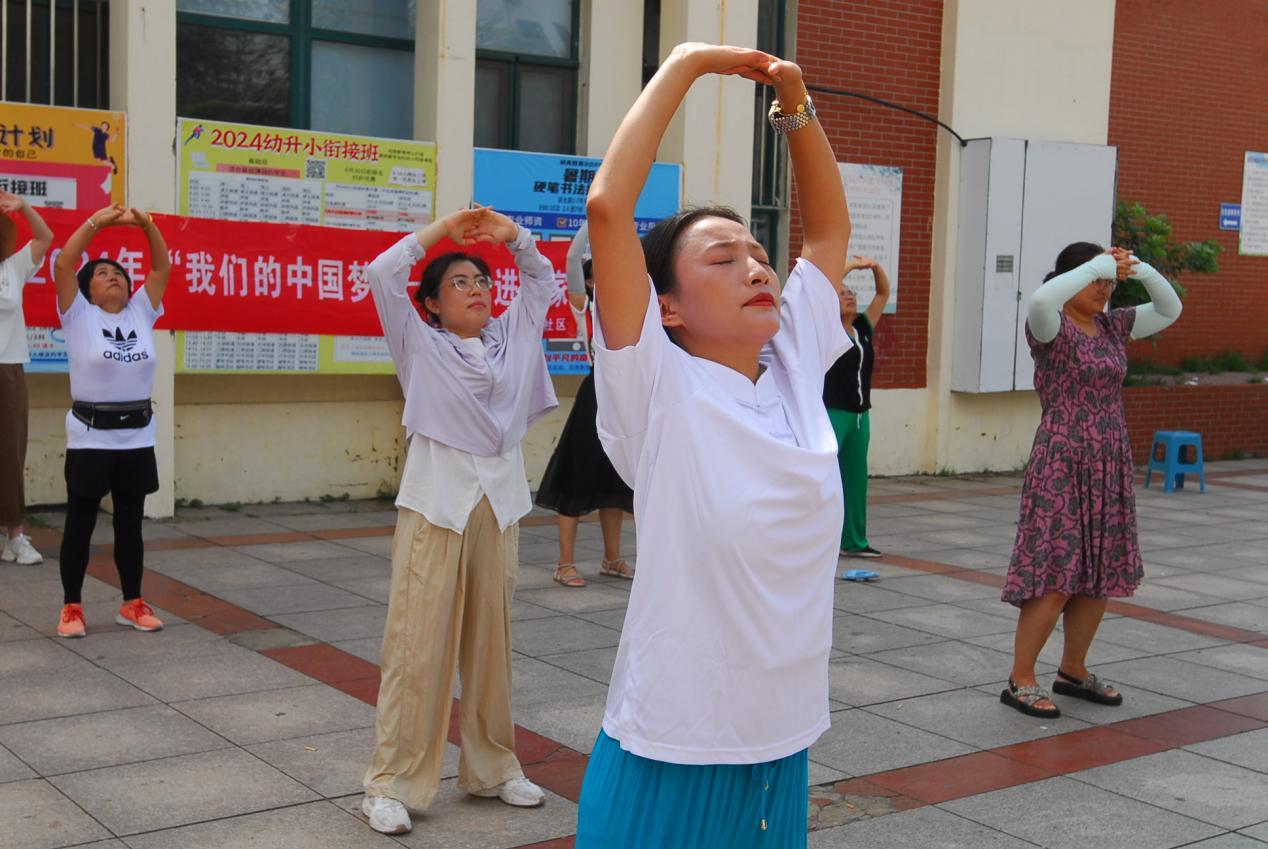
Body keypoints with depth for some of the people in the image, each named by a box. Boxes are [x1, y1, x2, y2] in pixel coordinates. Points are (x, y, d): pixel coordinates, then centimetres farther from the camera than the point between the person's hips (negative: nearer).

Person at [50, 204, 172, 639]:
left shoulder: (141, 313, 8)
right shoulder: (78, 315, -1)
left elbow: (162, 267, 5)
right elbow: (63, 264, -13)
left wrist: (147, 225, -6)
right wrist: (96, 222, -14)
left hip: (137, 437, 4)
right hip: (90, 437, -4)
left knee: (130, 523, 11)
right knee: (80, 523, 3)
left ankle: (132, 603, 20)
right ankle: (71, 607, 11)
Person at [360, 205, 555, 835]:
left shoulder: (512, 336, 15)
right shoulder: (419, 344, 4)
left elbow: (542, 279, 22)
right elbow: (382, 275, -5)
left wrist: (513, 234, 7)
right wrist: (441, 230, 0)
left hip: (499, 500, 5)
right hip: (436, 499, -4)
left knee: (491, 640, 10)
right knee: (419, 644, -6)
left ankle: (491, 767, 22)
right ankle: (393, 783, 0)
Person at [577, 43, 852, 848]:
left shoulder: (796, 372, 2)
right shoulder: (656, 390, -12)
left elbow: (830, 227, 13)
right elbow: (609, 206, -21)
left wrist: (795, 103, 3)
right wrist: (683, 67, -13)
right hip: (671, 757, -5)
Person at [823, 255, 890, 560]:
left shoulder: (864, 328, 11)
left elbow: (884, 294, 15)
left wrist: (876, 267, 1)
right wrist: (852, 265, -13)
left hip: (859, 415, 7)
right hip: (831, 412, -7)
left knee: (855, 479, 12)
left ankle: (854, 540, 21)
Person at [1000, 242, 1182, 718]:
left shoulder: (1112, 327, 13)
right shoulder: (1051, 328, -8)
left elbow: (1170, 310, 20)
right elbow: (1041, 299, -31)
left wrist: (1141, 270, 2)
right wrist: (1098, 265, -21)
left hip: (1109, 465, 7)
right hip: (1062, 464, -7)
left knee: (1101, 574, 10)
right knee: (1056, 575, -9)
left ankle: (1073, 672, 24)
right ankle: (1020, 680, 1)